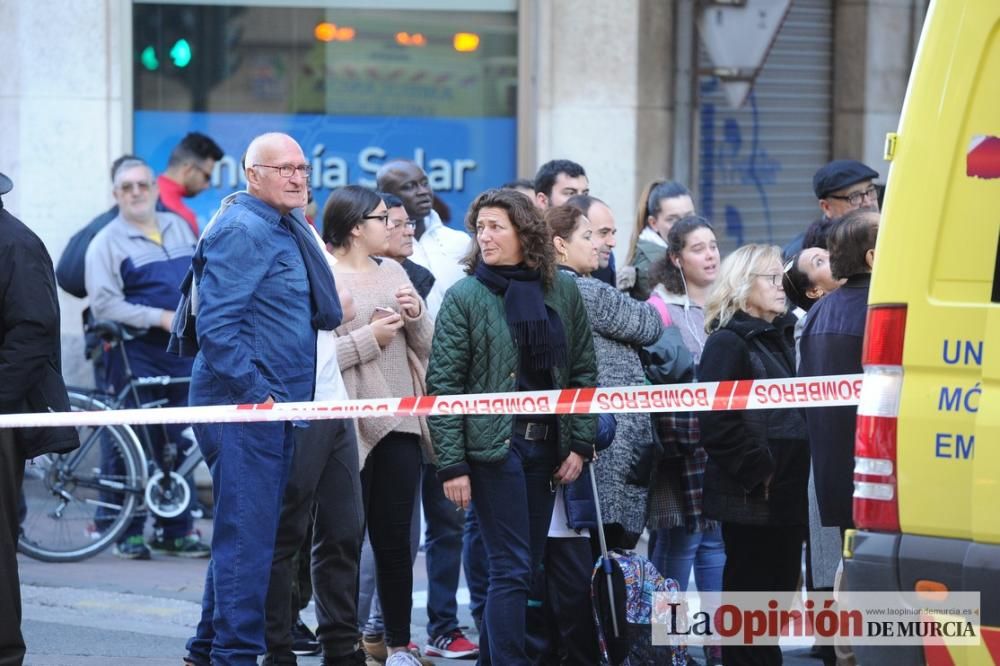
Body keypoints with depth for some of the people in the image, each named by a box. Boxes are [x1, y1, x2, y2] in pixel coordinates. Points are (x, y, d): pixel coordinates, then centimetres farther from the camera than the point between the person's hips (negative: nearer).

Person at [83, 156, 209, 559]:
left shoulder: (178, 228, 15)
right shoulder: (107, 242, -4)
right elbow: (105, 303, -12)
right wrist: (161, 318, -16)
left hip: (182, 352, 5)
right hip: (135, 355, -5)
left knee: (180, 444, 7)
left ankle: (176, 530, 14)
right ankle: (129, 532, 4)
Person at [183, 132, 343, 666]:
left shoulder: (285, 232, 17)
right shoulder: (241, 232, -14)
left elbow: (321, 314, 26)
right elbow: (216, 326, -21)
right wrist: (256, 395, -20)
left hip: (273, 406, 10)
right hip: (245, 406, -10)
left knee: (244, 535, 15)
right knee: (247, 536, -9)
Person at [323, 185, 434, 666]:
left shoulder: (393, 273, 13)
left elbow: (427, 347, 15)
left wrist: (416, 315, -4)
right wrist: (369, 337, -15)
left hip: (399, 425, 6)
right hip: (348, 427, -6)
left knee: (395, 540, 9)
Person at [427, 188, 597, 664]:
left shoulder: (563, 292, 6)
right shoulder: (465, 297, -4)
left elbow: (583, 372, 10)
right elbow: (443, 385, -6)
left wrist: (579, 445, 2)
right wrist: (451, 465, -12)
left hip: (546, 447, 4)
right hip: (493, 446, -4)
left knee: (525, 567, 9)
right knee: (512, 569, -8)